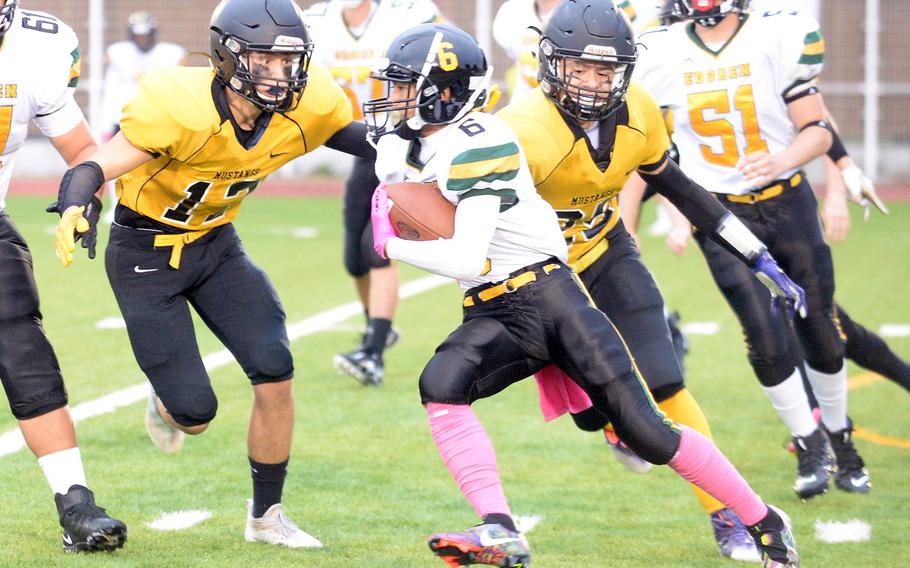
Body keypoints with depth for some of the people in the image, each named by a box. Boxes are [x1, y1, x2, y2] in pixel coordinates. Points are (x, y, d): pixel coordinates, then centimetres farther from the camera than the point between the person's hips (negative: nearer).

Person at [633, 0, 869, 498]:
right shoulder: (660, 56, -5)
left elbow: (818, 131, -8)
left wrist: (782, 160, -29)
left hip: (787, 202, 0)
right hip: (720, 215, 0)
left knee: (820, 332, 7)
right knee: (766, 336, -12)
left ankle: (840, 438, 31)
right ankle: (807, 442, 9)